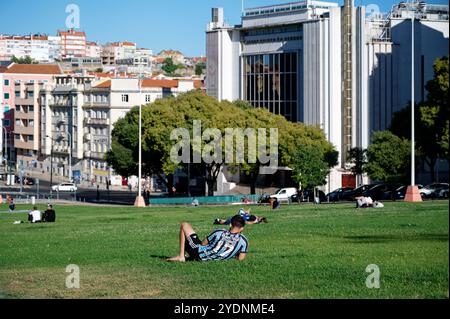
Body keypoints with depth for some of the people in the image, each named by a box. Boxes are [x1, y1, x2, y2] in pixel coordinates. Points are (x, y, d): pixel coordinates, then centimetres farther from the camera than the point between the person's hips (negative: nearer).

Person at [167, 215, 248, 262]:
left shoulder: (219, 233, -14)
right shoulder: (243, 241, -12)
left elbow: (203, 243, -2)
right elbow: (240, 258, -5)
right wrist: (232, 254, 17)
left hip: (198, 253, -4)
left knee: (184, 225, 11)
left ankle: (181, 256, 5)